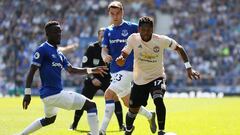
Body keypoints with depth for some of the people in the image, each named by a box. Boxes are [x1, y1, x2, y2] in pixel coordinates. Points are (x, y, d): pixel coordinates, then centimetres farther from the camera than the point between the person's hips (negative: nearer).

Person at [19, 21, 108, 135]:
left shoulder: (59, 53, 16)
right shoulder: (43, 49, -10)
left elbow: (71, 70, 18)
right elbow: (31, 72, -14)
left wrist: (91, 70, 7)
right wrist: (27, 93, -20)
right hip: (54, 94, -10)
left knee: (49, 119, 35)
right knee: (91, 106, -10)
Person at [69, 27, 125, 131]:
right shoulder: (92, 48, -12)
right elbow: (85, 65, -11)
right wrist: (92, 78, -21)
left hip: (107, 79, 0)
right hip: (93, 79, 0)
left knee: (115, 100, -16)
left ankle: (121, 125, -6)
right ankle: (74, 124, 17)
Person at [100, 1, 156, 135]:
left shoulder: (131, 27, -5)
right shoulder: (108, 31, 10)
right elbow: (104, 48, 2)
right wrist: (105, 56, -21)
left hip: (128, 69, -6)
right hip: (115, 70, 6)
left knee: (109, 94, -21)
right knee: (128, 102, 15)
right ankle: (150, 115, 40)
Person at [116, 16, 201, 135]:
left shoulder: (161, 40, -17)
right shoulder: (133, 39, -15)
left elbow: (179, 48, -5)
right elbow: (124, 54, -14)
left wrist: (188, 68, -11)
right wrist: (120, 59, -40)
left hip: (157, 77, -2)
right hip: (139, 80, 2)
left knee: (158, 100, -32)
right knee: (133, 109, 12)